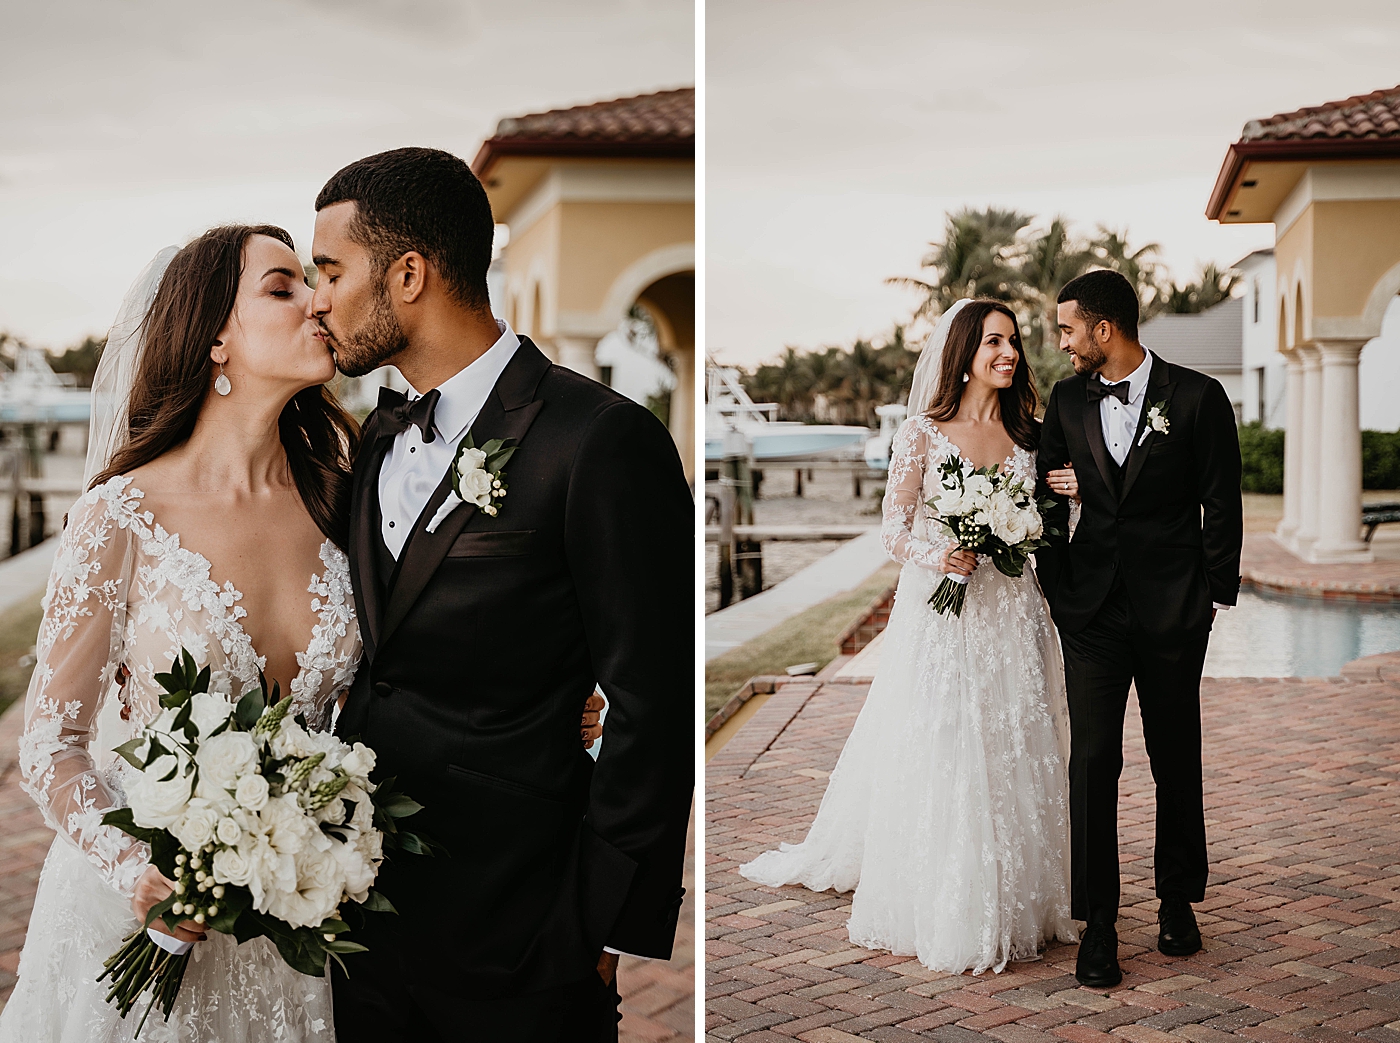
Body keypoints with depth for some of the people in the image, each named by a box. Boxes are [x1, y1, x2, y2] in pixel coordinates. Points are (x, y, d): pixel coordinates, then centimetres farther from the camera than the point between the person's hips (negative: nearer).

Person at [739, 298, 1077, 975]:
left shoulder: (1025, 436, 9)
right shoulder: (923, 431, -3)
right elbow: (893, 530, -4)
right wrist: (937, 554, -23)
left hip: (1010, 618, 4)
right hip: (939, 615, -4)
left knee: (1010, 757, 7)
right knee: (934, 759, -1)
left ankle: (1012, 898, 19)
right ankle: (939, 910, 11)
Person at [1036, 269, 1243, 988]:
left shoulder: (1197, 397, -4)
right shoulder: (1067, 400, 5)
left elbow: (1222, 506, -1)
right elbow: (1049, 495, 14)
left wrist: (1216, 597, -1)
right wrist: (1055, 587, 8)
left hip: (1173, 609, -2)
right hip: (1092, 609, 2)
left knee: (1176, 760, 11)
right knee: (1092, 760, -3)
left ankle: (1177, 900, 29)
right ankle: (1098, 924, 4)